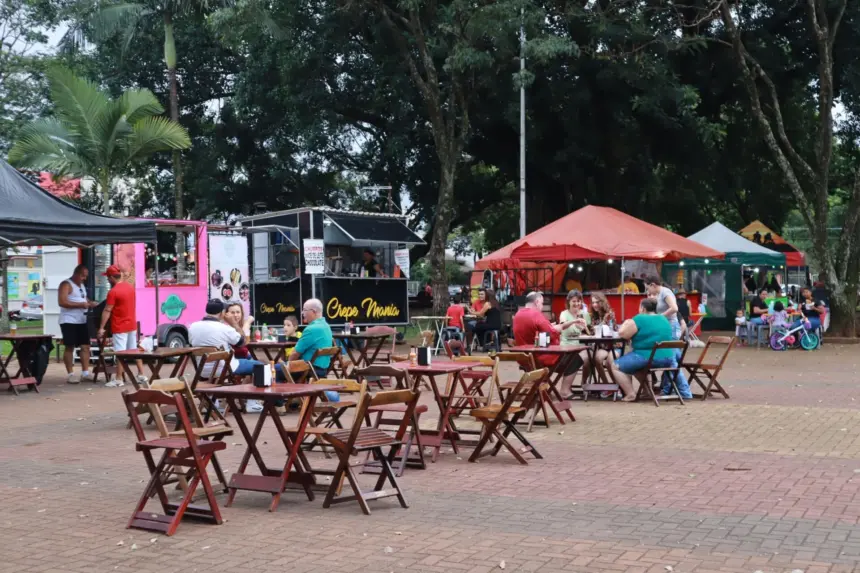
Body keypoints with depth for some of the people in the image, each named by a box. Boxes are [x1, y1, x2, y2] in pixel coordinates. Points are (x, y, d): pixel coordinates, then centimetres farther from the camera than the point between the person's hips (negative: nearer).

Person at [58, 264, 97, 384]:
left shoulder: (81, 285, 17)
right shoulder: (66, 284, -10)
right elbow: (62, 302, -21)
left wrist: (90, 303, 5)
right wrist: (81, 304, -23)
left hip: (82, 321, 8)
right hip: (69, 321, -8)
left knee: (85, 346, 5)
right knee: (69, 347, -3)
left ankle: (85, 372, 9)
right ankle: (70, 374, 2)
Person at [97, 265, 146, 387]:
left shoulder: (113, 292, -17)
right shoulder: (130, 287, 7)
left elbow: (107, 311, -17)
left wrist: (101, 328, -14)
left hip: (120, 327, -7)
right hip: (132, 325, 7)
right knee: (135, 350, 13)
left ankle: (119, 380, -1)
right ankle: (142, 375, 15)